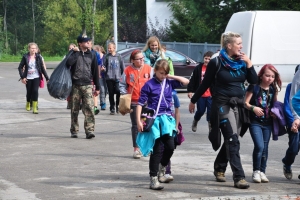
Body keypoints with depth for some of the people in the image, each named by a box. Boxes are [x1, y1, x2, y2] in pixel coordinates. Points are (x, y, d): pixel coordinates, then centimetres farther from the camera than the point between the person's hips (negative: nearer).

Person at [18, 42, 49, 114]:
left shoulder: (38, 57, -1)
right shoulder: (25, 57, -4)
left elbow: (42, 68, 5)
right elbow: (20, 67, -1)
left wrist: (47, 78, 4)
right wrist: (22, 77, -9)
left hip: (36, 77, 0)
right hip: (28, 78, 0)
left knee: (35, 91, -14)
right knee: (29, 92, 9)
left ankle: (35, 108, -11)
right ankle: (28, 104, 37)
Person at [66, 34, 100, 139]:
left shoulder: (91, 55, 9)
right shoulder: (75, 54, 4)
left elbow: (95, 71, 12)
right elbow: (68, 63, -17)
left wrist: (97, 87, 11)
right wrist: (76, 52, -12)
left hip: (87, 85, 0)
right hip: (75, 85, 0)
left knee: (89, 108, -12)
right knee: (74, 110, 7)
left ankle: (90, 130, -15)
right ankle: (74, 131, 17)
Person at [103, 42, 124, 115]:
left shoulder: (119, 56, 2)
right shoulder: (107, 56, 2)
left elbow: (122, 67, 9)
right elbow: (104, 66, 1)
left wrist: (120, 74, 10)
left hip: (117, 78, -1)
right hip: (109, 78, 1)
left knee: (118, 92, -11)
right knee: (111, 93, 3)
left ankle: (118, 106, 8)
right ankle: (112, 108, 11)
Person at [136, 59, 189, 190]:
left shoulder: (169, 82, 8)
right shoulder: (149, 85, -6)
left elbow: (186, 82, 8)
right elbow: (140, 103, -7)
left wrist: (171, 77, 0)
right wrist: (138, 121, -13)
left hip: (166, 118, 5)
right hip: (154, 119, -4)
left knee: (170, 147, -2)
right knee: (157, 150, -3)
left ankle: (162, 167, 27)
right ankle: (153, 179, 3)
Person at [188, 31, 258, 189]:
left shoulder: (242, 62, 6)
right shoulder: (216, 62, -9)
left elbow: (254, 81, 1)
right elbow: (205, 84, -1)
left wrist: (249, 64, -10)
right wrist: (193, 101, 6)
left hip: (238, 105, 6)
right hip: (222, 105, -6)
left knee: (230, 140, 13)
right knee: (233, 140, -13)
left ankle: (219, 168, 34)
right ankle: (239, 177, -16)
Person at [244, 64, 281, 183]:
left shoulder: (273, 90, 8)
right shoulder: (254, 87, -5)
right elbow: (245, 103, -7)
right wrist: (253, 108, -25)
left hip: (267, 123, 5)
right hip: (255, 122, -5)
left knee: (265, 148, 7)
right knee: (259, 146, -16)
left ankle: (262, 172, 15)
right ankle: (256, 171, -2)